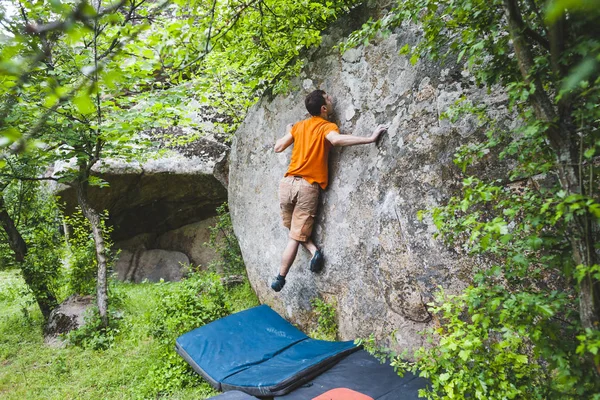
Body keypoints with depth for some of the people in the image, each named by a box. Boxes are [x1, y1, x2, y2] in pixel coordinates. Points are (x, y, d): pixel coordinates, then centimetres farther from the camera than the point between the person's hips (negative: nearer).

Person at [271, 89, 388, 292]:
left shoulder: (298, 126, 11)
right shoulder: (327, 127, -5)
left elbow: (278, 148, 17)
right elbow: (336, 139, -28)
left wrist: (288, 131, 35)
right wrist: (371, 138, -28)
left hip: (288, 183, 5)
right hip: (308, 188, -4)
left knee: (295, 232, 22)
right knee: (296, 237, 7)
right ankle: (280, 278, 5)